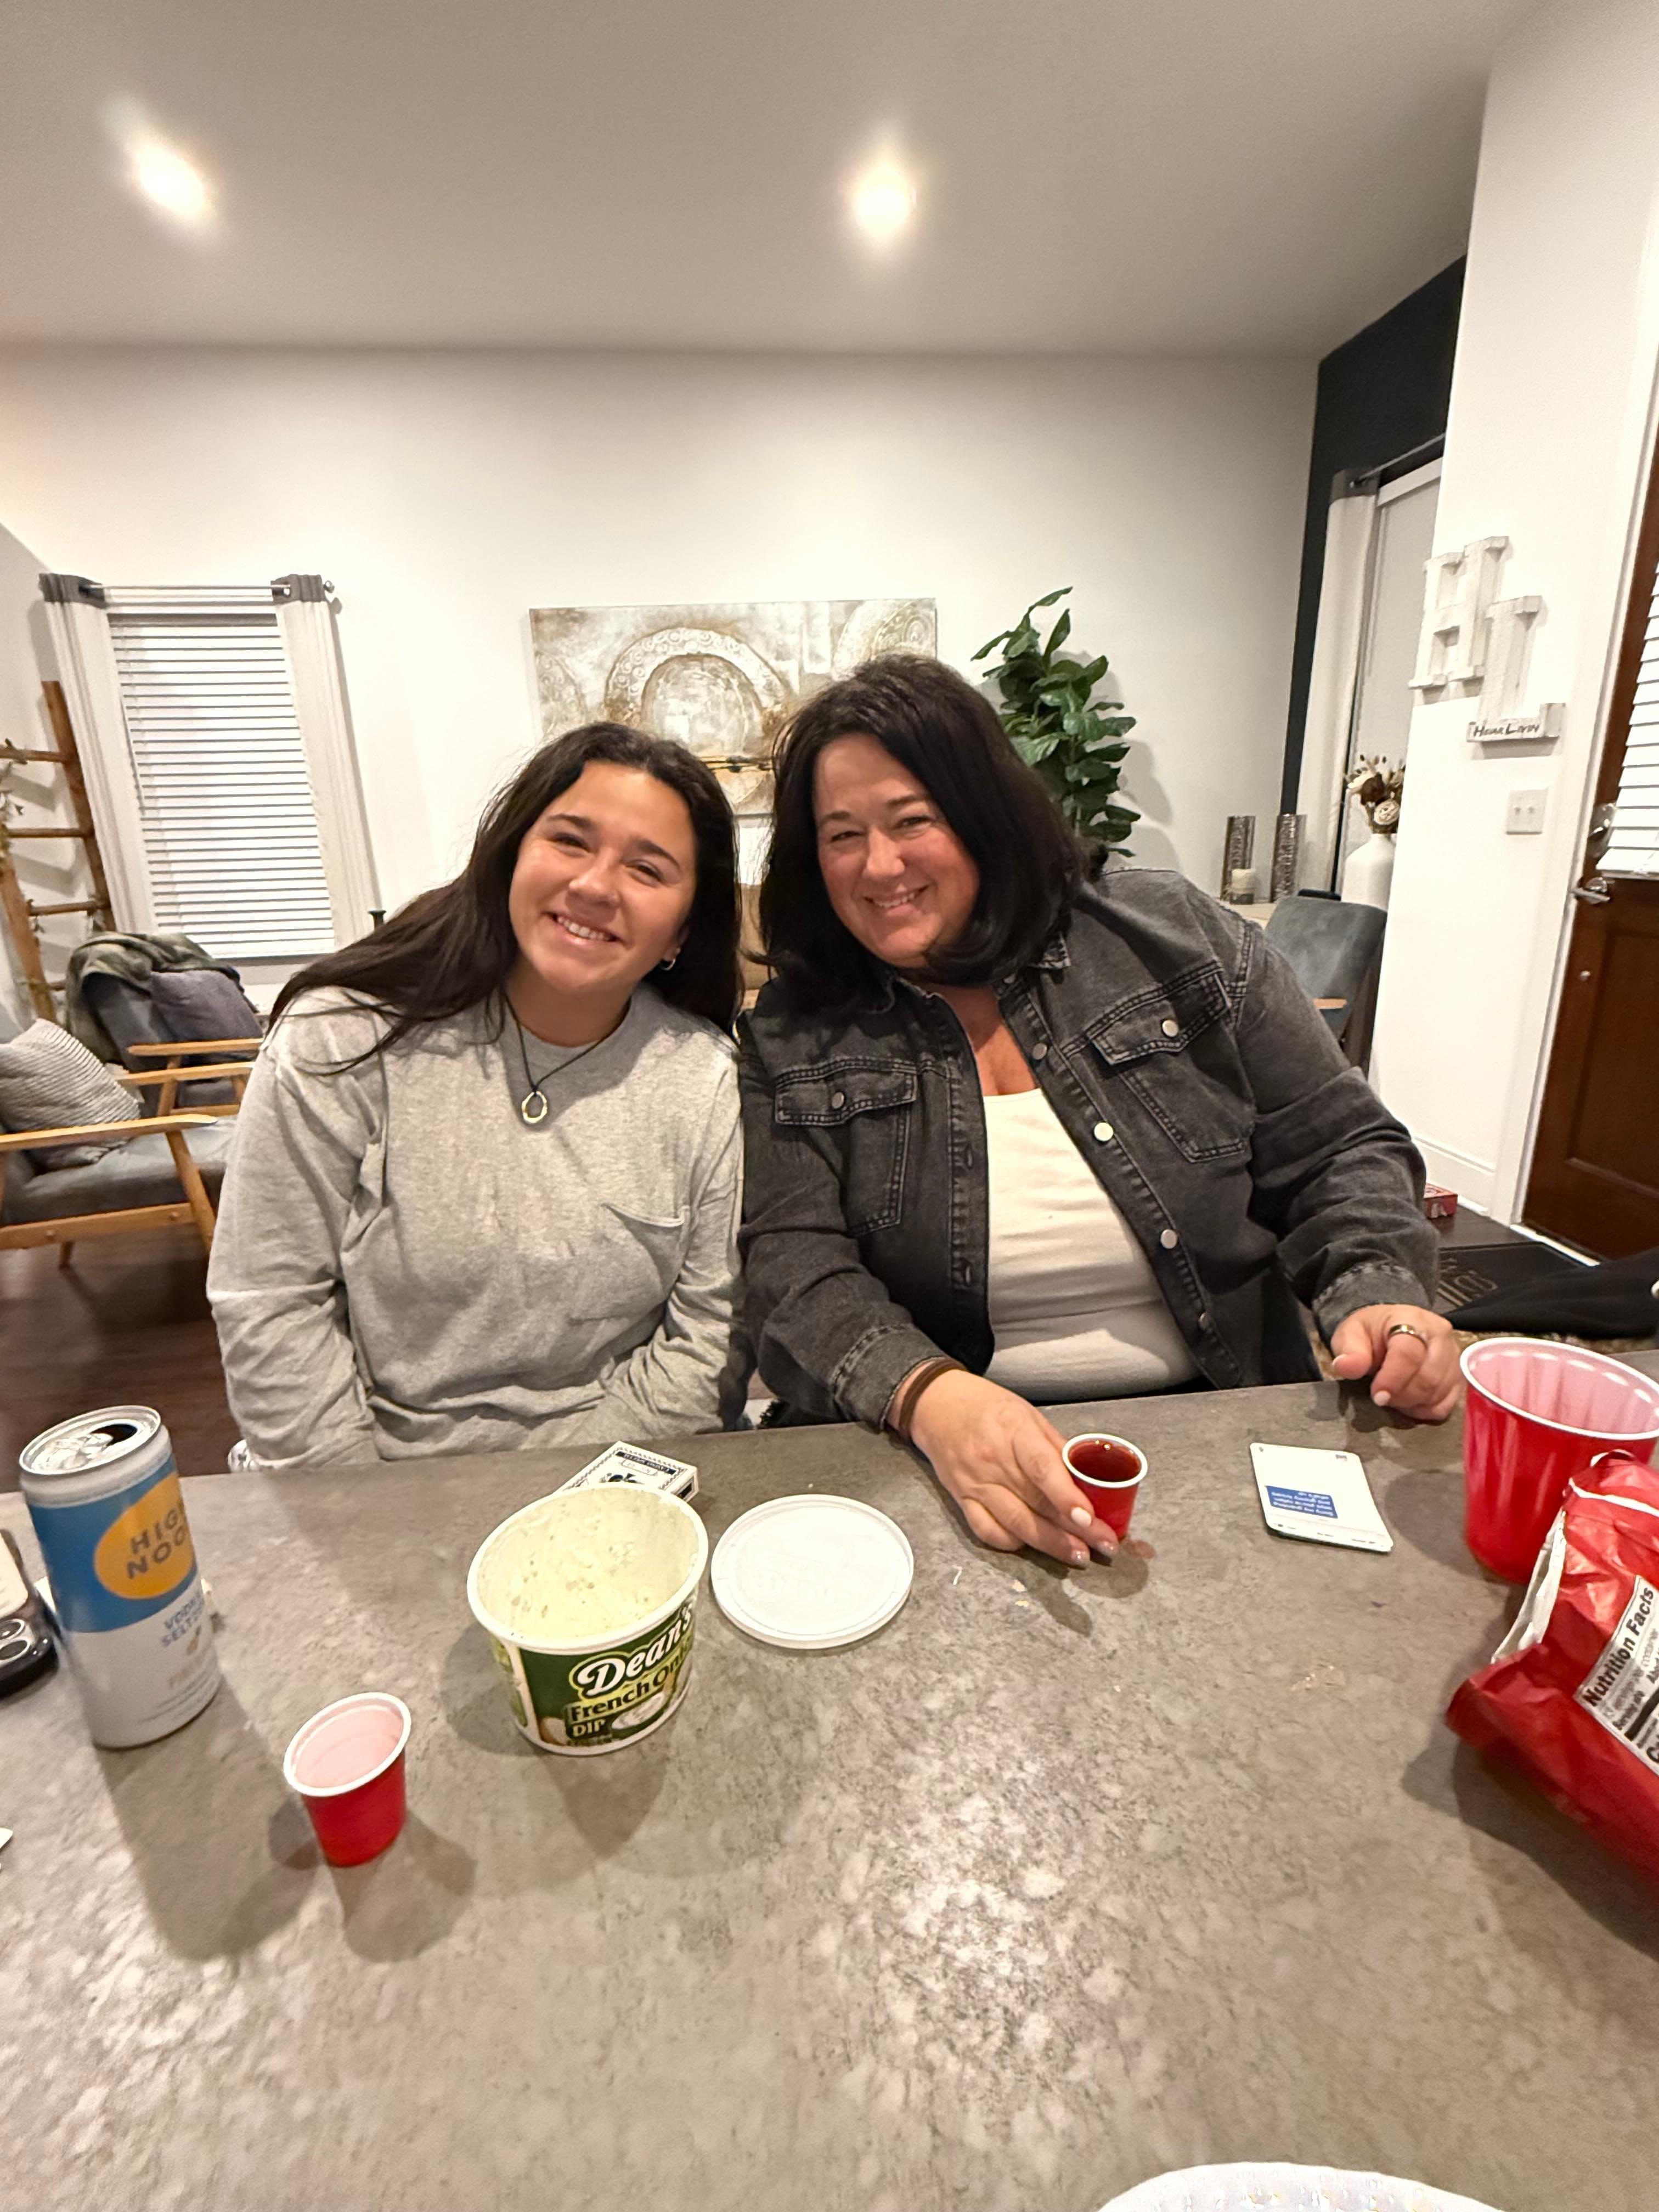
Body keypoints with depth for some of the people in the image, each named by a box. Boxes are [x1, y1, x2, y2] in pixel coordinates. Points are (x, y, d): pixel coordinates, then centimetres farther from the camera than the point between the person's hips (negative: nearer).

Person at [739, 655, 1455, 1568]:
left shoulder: (1172, 938, 1)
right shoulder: (793, 1036, -1)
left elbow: (1339, 1152, 6)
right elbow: (794, 1269, -9)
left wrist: (1379, 1295, -13)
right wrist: (928, 1395, -28)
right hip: (932, 1457, -1)